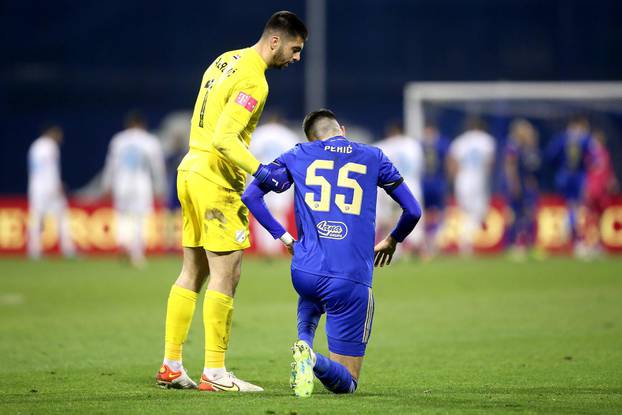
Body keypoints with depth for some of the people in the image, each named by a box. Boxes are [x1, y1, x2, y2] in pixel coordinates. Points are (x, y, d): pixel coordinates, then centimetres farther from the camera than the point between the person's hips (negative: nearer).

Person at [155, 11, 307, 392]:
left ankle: (171, 365, 16)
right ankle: (215, 372, -6)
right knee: (227, 273, -6)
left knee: (193, 272, 13)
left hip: (192, 171, 10)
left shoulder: (227, 61, 13)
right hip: (217, 181, -10)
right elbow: (224, 138, -25)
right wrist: (261, 172, -28)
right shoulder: (253, 81, -16)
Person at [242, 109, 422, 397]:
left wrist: (283, 237, 16)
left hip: (304, 272, 2)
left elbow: (251, 195, 9)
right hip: (351, 280, -2)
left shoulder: (297, 156, 13)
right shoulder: (373, 157, 12)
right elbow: (413, 211, 13)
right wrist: (391, 241, 31)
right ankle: (314, 361, -30)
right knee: (346, 382, 6)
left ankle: (304, 343, 8)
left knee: (311, 301, 42)